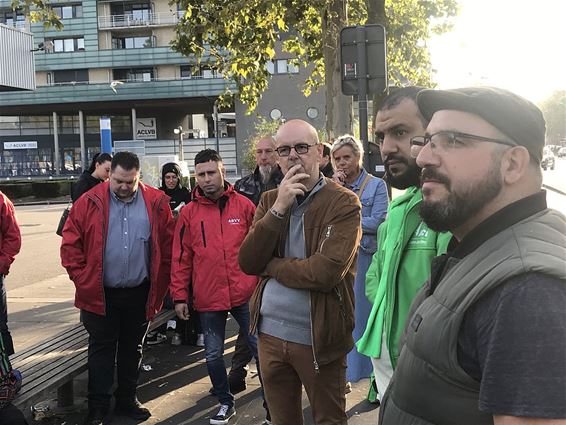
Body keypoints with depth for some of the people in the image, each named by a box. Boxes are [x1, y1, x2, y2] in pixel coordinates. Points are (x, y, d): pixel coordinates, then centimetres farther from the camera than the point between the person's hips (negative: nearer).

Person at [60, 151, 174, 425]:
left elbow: (168, 246, 2)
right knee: (101, 350, 6)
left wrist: (159, 284, 1)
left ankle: (127, 400, 31)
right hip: (100, 294, -1)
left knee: (132, 348, 15)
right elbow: (70, 245, -3)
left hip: (140, 294, 2)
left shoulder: (156, 203, -2)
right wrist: (82, 279, -7)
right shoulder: (89, 203, -5)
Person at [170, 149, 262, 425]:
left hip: (245, 294, -1)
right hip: (208, 298, 1)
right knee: (213, 356, 12)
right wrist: (180, 296, 1)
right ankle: (225, 403, 33)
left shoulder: (243, 205, -1)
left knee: (261, 349, 5)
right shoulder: (189, 213, 1)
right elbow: (181, 258, 2)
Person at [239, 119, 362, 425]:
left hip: (319, 338, -5)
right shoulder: (270, 200, 7)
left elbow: (326, 272, -24)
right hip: (270, 333, 5)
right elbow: (247, 262, -4)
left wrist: (269, 265, -9)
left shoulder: (343, 202, -11)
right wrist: (278, 209, -15)